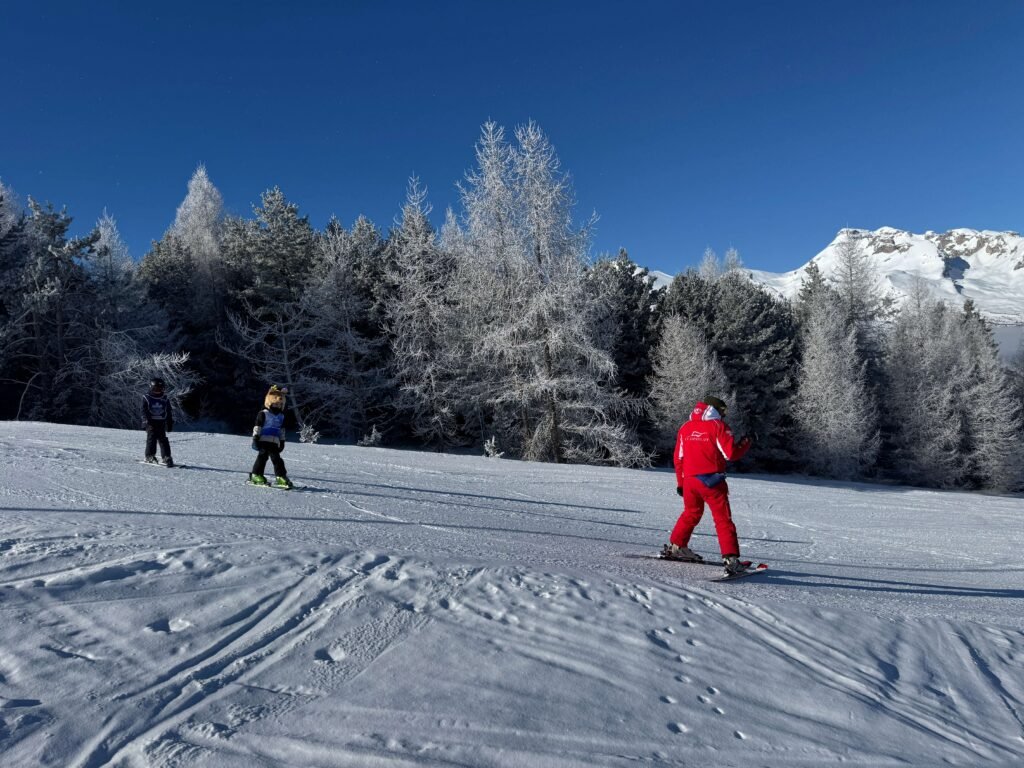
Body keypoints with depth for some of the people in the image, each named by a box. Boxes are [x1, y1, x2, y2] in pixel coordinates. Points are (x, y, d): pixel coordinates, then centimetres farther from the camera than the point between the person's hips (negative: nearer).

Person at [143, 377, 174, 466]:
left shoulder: (165, 399, 12)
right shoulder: (146, 398, 3)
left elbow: (169, 412, 16)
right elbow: (144, 411, -1)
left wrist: (170, 424, 13)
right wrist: (146, 421, -12)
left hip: (161, 423, 2)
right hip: (151, 422, -2)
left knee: (163, 439, -3)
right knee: (151, 438, -9)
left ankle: (166, 457, -3)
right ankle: (150, 456, 1)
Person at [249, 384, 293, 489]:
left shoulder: (281, 416, 17)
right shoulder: (263, 413, -1)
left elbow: (282, 429, 24)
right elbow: (257, 426, -3)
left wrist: (282, 441, 22)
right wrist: (255, 438, -8)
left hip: (275, 441, 5)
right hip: (264, 440, -5)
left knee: (276, 458, -1)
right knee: (263, 456, -5)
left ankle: (281, 477, -2)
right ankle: (256, 475, 5)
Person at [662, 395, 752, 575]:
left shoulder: (685, 428, 10)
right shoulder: (718, 426, -7)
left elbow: (678, 458, 14)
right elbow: (730, 454, -10)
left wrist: (680, 482, 22)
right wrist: (745, 443, 8)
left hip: (689, 480, 6)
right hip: (711, 480, -5)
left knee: (691, 513, 25)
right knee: (723, 519, 1)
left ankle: (675, 546, 32)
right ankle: (730, 559, -5)